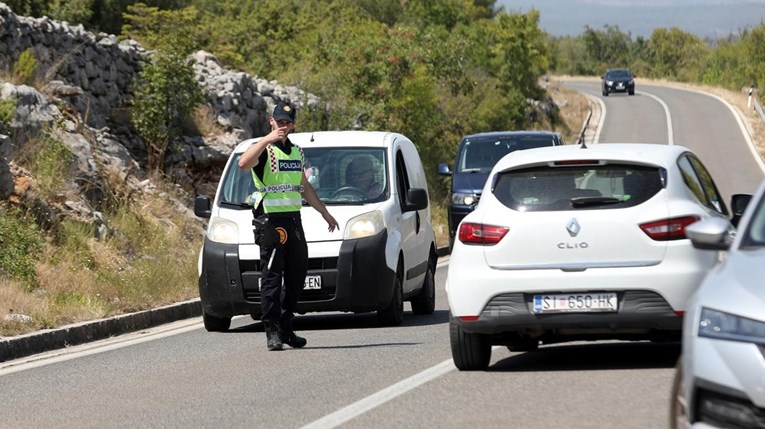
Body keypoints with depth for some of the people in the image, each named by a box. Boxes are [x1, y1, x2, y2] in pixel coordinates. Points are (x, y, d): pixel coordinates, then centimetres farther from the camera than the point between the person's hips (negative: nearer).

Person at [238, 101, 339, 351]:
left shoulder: (296, 152, 20)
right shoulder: (264, 150, -3)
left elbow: (304, 187, 30)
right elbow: (243, 163, -26)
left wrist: (325, 213, 31)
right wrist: (268, 139, -28)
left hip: (294, 219, 7)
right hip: (271, 220, -7)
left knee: (297, 275, 8)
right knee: (272, 277, -8)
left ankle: (286, 328, 17)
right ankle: (273, 332, -8)